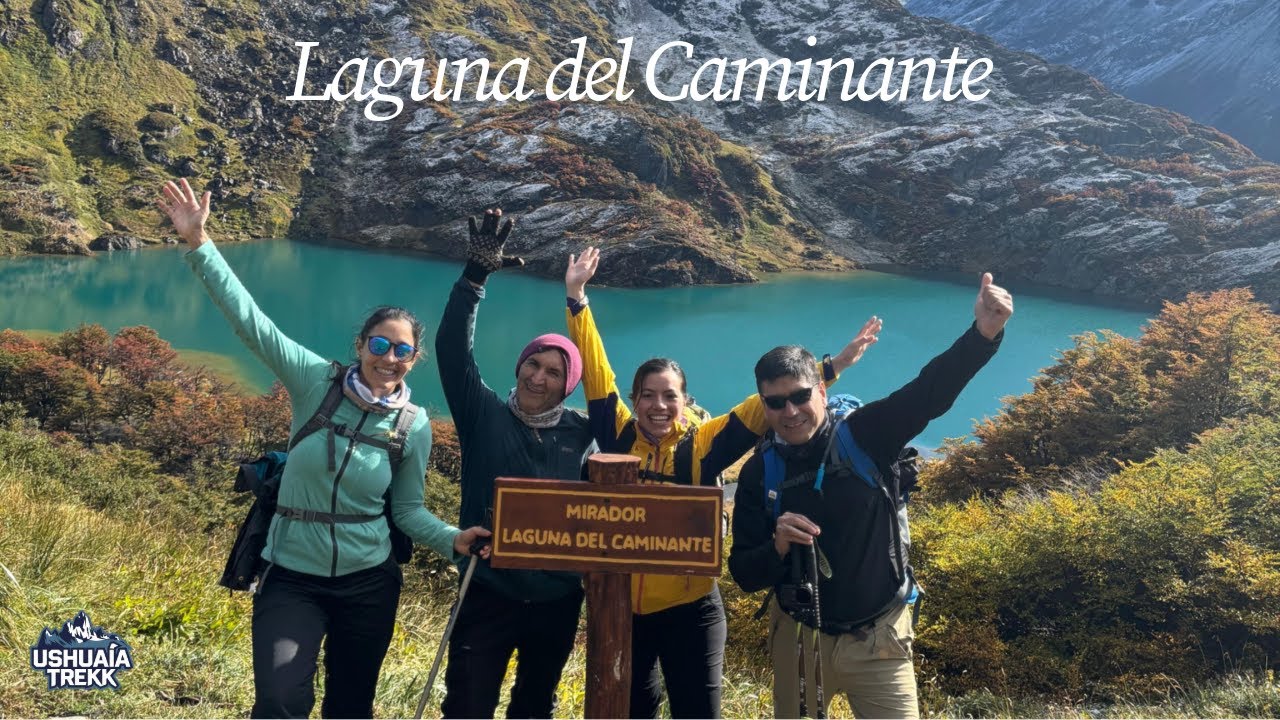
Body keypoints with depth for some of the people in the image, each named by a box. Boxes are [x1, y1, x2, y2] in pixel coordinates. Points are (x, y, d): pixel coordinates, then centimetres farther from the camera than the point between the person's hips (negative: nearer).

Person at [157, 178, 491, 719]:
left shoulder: (414, 427, -5)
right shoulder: (316, 382, -10)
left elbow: (408, 510, 2)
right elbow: (248, 318, -15)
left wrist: (452, 539, -16)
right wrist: (198, 243, -22)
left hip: (368, 583, 2)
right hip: (292, 578, -2)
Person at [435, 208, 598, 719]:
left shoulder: (582, 433, 0)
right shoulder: (484, 415, -4)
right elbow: (452, 349, -15)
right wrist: (475, 275, -23)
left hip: (557, 600, 3)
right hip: (489, 594, -2)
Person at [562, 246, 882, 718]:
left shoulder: (703, 444, -5)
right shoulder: (618, 436, -2)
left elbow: (767, 404, -5)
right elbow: (595, 369, -1)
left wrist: (833, 366, -7)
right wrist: (577, 298, -2)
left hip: (688, 609, -2)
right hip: (621, 605, 2)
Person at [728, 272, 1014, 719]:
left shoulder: (865, 435, -12)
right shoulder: (759, 473, -5)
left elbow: (931, 390, -29)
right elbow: (744, 574, -5)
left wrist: (983, 333, -45)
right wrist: (777, 547, -26)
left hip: (877, 639, -2)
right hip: (798, 637, 3)